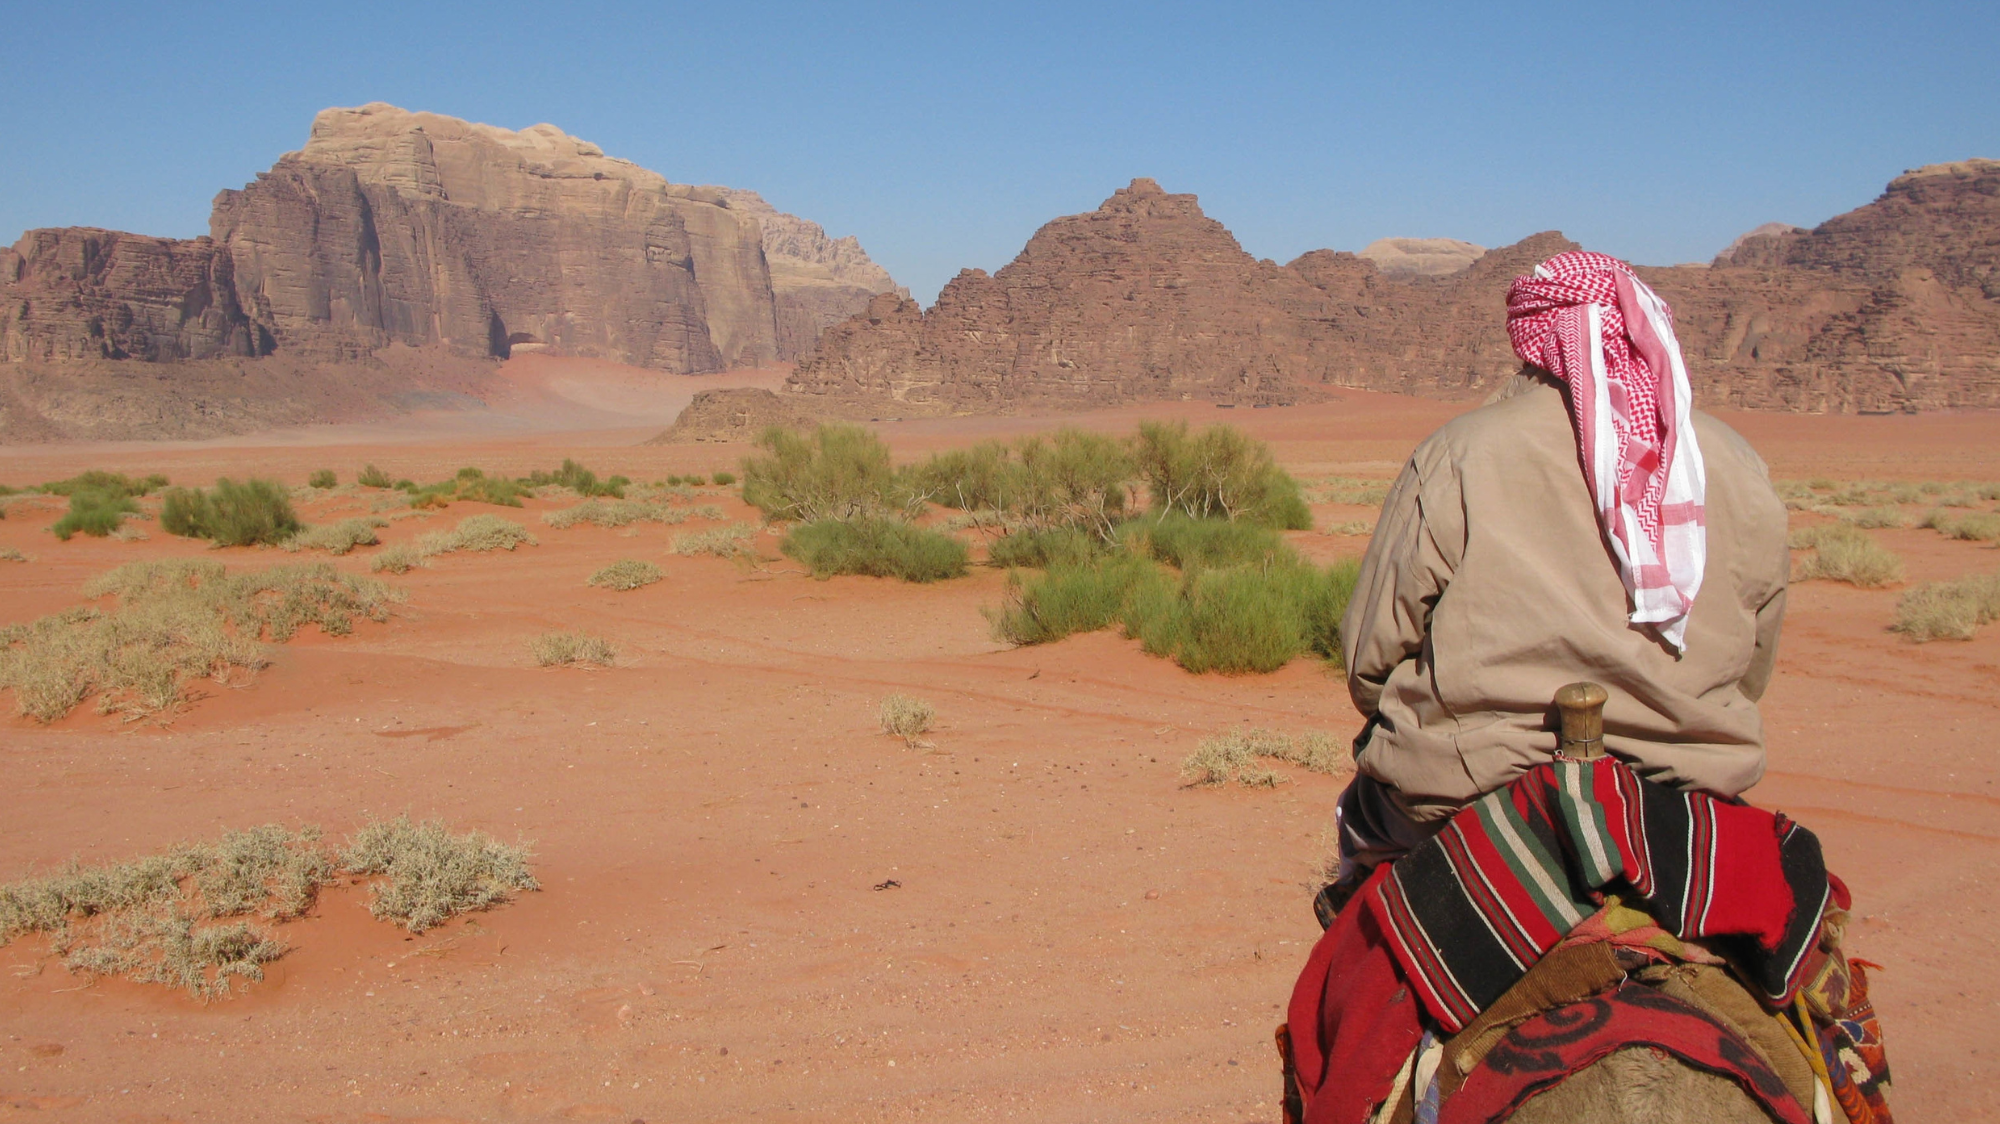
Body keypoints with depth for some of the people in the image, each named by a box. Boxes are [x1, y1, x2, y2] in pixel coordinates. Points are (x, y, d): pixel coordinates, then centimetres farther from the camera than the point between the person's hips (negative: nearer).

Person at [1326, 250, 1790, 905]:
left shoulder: (1457, 457, -10)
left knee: (1365, 802, 24)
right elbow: (1751, 671, 11)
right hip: (1690, 787, 4)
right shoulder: (1740, 470, 1)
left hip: (1469, 792, -3)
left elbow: (1369, 660, -5)